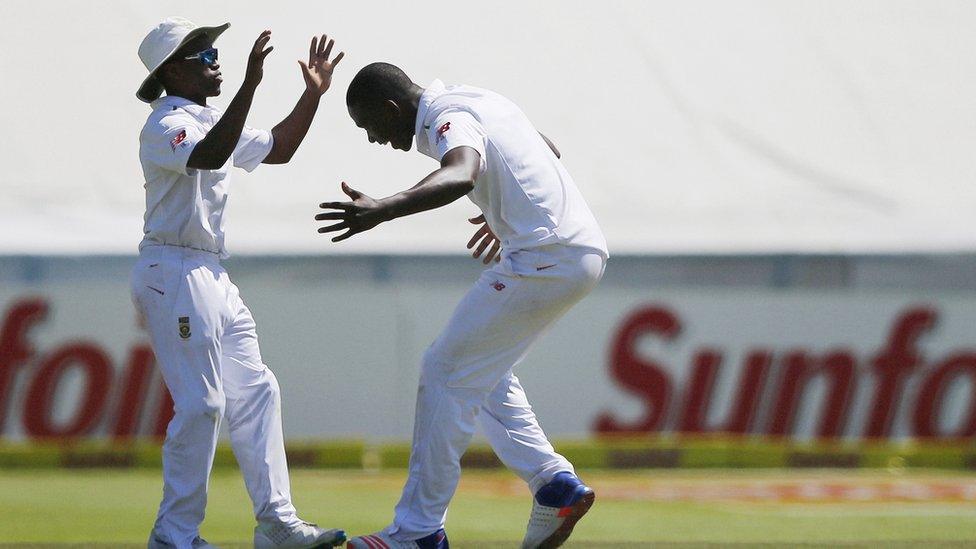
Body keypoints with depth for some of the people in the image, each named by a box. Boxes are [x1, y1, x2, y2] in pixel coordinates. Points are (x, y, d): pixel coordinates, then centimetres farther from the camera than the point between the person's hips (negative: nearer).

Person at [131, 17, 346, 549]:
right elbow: (209, 156, -34)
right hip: (173, 271, -10)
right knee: (200, 402, -12)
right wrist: (248, 86, -39)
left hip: (212, 278, 10)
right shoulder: (166, 125, -13)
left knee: (255, 393, 8)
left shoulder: (211, 121, 17)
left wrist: (313, 92, 16)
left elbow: (277, 149, 25)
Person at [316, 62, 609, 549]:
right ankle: (555, 485, 9)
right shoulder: (474, 100, 17)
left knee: (447, 372, -5)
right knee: (483, 373, 20)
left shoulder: (448, 120, -14)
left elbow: (460, 177, -38)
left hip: (544, 261, -10)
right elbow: (549, 149, 33)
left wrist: (380, 212, -51)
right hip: (585, 252, 10)